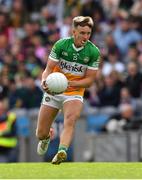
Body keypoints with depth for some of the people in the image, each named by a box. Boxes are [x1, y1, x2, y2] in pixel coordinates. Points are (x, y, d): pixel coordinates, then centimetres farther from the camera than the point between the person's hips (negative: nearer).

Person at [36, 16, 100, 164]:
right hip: (52, 92, 1)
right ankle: (47, 136, 42)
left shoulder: (94, 52, -11)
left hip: (74, 92, -1)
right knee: (41, 134, 5)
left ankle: (62, 151, -50)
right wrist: (44, 81, -32)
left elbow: (90, 80, -7)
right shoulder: (61, 45, -12)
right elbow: (49, 68, -10)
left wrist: (71, 83, -25)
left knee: (70, 121, -33)